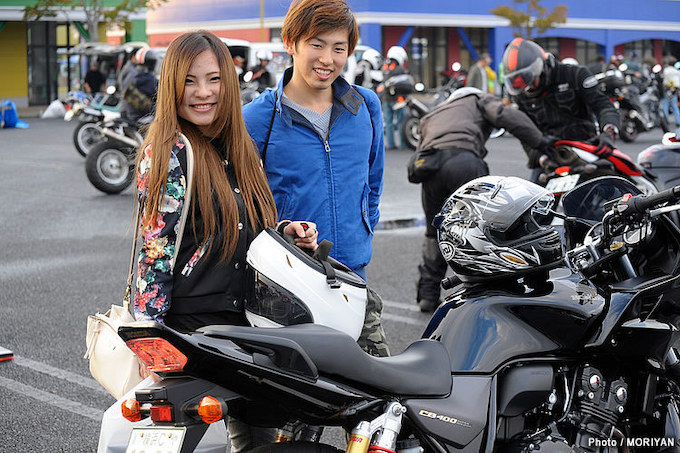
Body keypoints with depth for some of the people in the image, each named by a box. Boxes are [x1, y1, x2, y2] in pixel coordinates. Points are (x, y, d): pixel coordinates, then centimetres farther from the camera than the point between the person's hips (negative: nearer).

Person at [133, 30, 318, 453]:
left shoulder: (237, 148, 12)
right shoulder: (171, 151, -11)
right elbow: (155, 248, -14)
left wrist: (286, 232, 3)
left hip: (243, 322, 8)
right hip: (191, 325, -8)